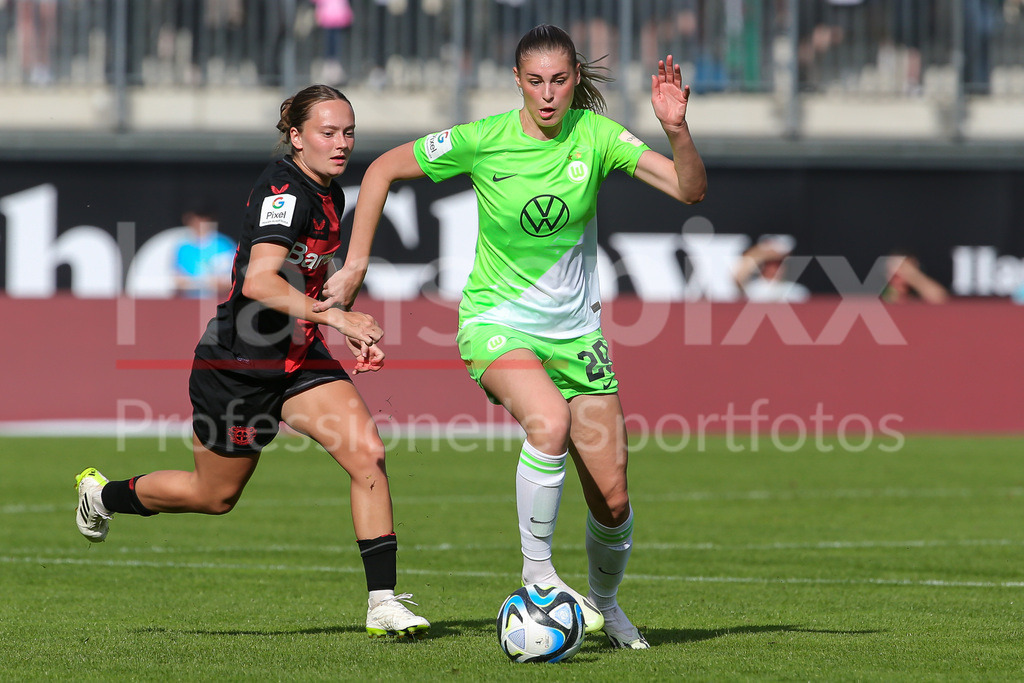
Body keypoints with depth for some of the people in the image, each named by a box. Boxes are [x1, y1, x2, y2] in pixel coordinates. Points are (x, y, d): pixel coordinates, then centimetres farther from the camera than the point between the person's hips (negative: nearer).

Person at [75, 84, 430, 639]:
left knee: (367, 452, -15)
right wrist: (334, 316, -42)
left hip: (300, 358, 7)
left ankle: (382, 602, -14)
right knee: (215, 494, 12)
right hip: (238, 364, -7)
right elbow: (259, 282, -37)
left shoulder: (329, 195, 6)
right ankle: (102, 494, 40)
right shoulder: (283, 192, -22)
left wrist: (351, 335, 13)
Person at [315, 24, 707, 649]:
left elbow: (691, 189, -14)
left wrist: (677, 129, -32)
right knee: (550, 422, -35)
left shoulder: (594, 135, -8)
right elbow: (383, 170, 0)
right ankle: (537, 571, -17)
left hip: (575, 331, 3)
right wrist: (356, 265, -2)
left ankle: (605, 603, 30)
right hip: (497, 323, -3)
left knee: (613, 502, 0)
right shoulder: (483, 141, -12)